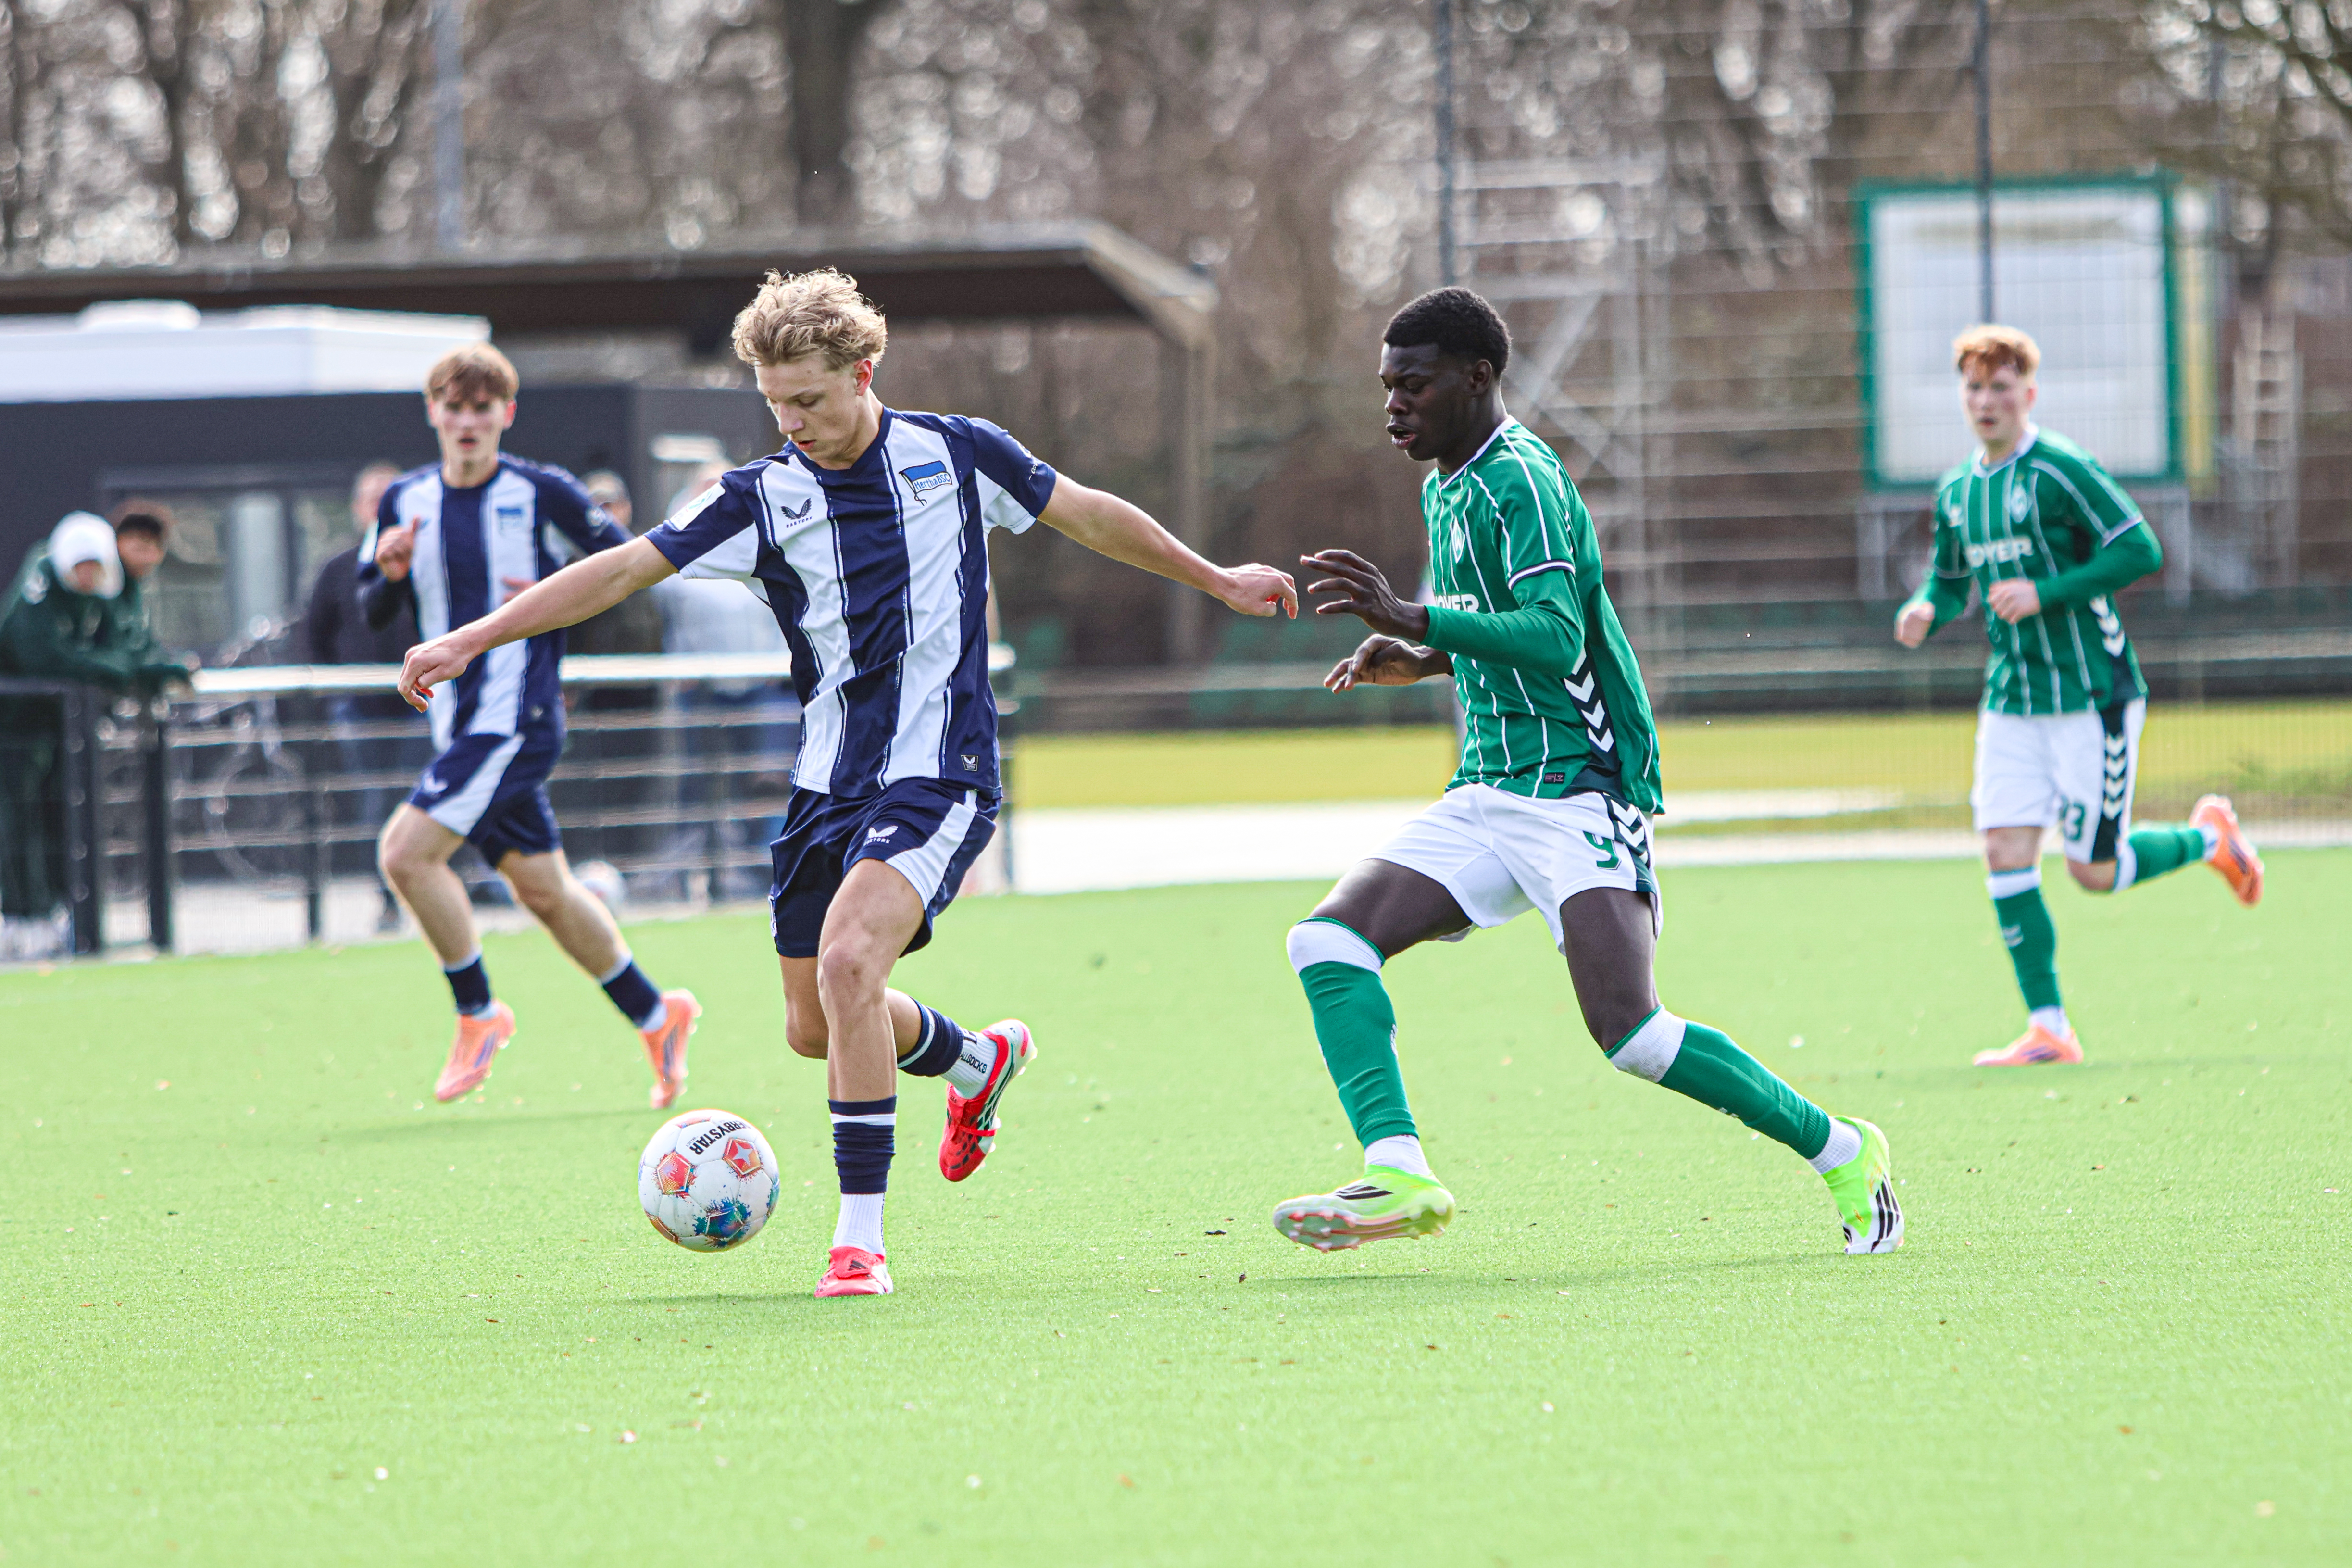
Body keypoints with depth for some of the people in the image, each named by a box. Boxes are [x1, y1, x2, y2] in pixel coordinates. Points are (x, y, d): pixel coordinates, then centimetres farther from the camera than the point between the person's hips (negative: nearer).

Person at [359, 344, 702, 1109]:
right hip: (458, 723, 7)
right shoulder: (405, 501, 8)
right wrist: (387, 574, -9)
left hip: (518, 718, -7)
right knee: (543, 890, 13)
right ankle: (657, 1016, 28)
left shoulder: (543, 494, -7)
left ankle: (478, 1013, -3)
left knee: (405, 852, -19)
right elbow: (375, 615, 12)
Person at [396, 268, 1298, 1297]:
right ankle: (977, 1059, 42)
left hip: (940, 772, -4)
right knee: (813, 1027, 10)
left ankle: (860, 1232, -21)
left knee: (849, 959, -26)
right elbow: (624, 569, -2)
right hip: (829, 783, 5)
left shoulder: (956, 456, 0)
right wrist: (474, 640, -10)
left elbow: (1090, 516, 14)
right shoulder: (763, 499, 2)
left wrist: (1217, 582, 22)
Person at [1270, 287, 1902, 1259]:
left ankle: (1838, 1152, -1)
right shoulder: (1447, 487, 17)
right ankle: (1400, 1178, -19)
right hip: (1488, 800, 9)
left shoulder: (1520, 480, -13)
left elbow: (1555, 640, -26)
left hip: (1578, 795, -9)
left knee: (1629, 1032, -20)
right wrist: (1421, 662, 13)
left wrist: (1415, 621, -32)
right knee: (1330, 940, -10)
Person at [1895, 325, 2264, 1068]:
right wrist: (1926, 610, -1)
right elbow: (1949, 580, 22)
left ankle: (2207, 838, 26)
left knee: (2094, 870, -3)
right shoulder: (1957, 492, 9)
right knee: (2006, 854, -6)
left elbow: (2140, 551, -16)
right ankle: (2048, 1028, 0)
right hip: (2011, 700, 6)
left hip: (2091, 696, -6)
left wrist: (2044, 594, -22)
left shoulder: (2062, 470, -12)